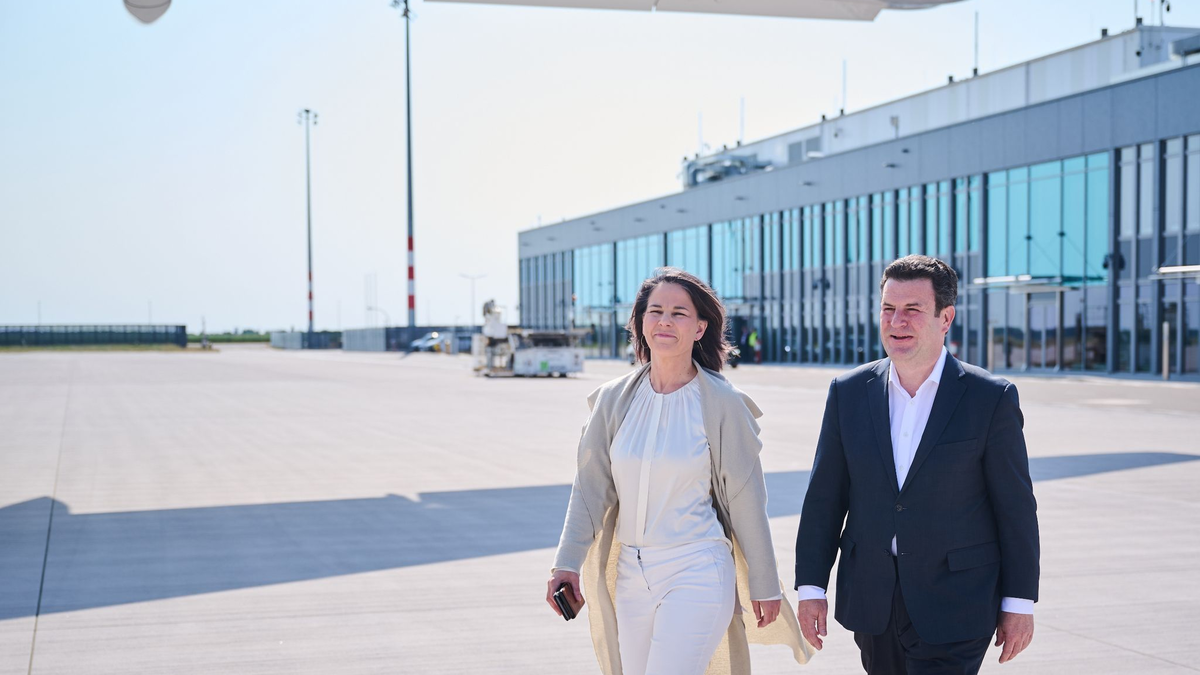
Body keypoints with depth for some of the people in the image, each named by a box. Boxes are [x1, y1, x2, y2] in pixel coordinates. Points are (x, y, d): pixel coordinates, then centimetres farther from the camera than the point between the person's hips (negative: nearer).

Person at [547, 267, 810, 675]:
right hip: (631, 576, 5)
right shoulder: (615, 400, 4)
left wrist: (765, 585, 2)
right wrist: (568, 563, -4)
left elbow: (746, 501, -2)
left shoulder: (721, 403, -6)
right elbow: (590, 487, 5)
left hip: (697, 575, -4)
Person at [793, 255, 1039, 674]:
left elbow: (1016, 508, -4)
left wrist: (1019, 603, -4)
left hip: (953, 608, -4)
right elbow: (824, 498, 5)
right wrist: (811, 586, 2)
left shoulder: (991, 398, -7)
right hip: (872, 605, 4)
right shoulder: (849, 392, 2)